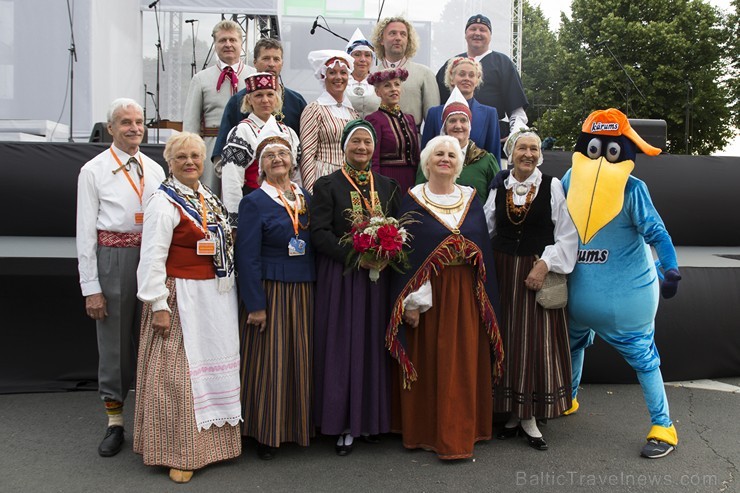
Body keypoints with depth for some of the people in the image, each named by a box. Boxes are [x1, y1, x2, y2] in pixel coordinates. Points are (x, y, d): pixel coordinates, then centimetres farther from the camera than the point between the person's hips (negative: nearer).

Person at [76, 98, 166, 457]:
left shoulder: (155, 169, 9)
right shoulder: (94, 170, -2)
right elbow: (85, 231, -4)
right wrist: (91, 288, -8)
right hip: (113, 256, -3)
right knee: (114, 342, 7)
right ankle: (114, 423, 22)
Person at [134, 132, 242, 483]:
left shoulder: (210, 198, 12)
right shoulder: (164, 202, -10)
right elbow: (152, 258, -15)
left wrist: (230, 292, 14)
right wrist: (158, 305, -19)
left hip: (218, 297, 8)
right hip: (182, 299, -7)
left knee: (216, 367, 14)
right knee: (178, 374, -2)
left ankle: (214, 439, 28)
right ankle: (179, 453, 11)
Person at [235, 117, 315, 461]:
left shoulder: (306, 198, 11)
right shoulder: (254, 203, -5)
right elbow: (247, 257, -10)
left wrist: (317, 288, 6)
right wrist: (255, 304, -14)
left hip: (303, 291, 5)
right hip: (270, 290, -5)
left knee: (301, 357, 11)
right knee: (269, 359, 0)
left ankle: (300, 424, 26)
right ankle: (266, 432, 15)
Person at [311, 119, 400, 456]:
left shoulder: (387, 186, 13)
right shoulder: (328, 185, 1)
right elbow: (319, 233, -8)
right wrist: (354, 254, -20)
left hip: (379, 275, 4)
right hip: (340, 276, -3)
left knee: (374, 344, 7)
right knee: (342, 345, -1)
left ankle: (371, 417, 19)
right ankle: (343, 423, 9)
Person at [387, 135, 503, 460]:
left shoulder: (471, 199, 9)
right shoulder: (413, 201, 0)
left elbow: (485, 248, 9)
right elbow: (405, 251, -5)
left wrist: (487, 299, 4)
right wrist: (411, 302, -12)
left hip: (466, 295, 3)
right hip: (429, 293, -2)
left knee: (463, 364, 5)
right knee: (428, 363, 4)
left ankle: (457, 436, 16)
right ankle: (425, 432, 18)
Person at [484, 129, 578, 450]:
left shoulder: (553, 187, -2)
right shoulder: (498, 188, 8)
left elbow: (568, 234, -4)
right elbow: (486, 231, 11)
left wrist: (545, 264, -13)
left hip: (539, 272, -3)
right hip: (502, 273, 3)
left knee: (537, 343, -1)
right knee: (507, 341, 6)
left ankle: (530, 416, 11)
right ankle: (513, 412, 19)